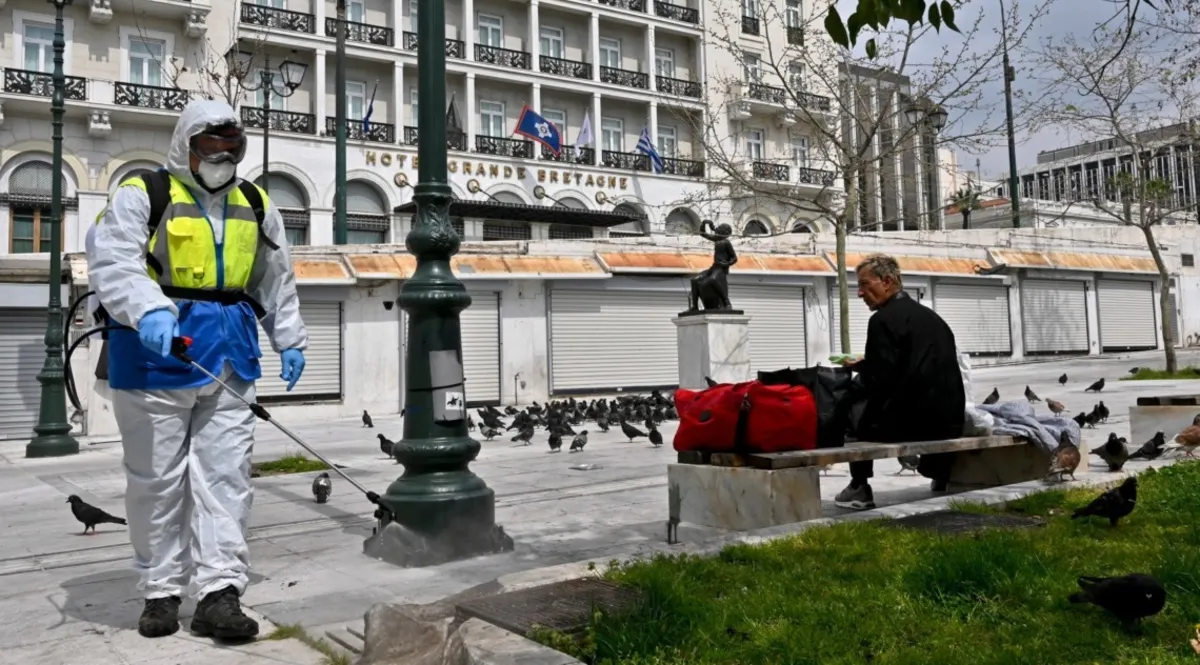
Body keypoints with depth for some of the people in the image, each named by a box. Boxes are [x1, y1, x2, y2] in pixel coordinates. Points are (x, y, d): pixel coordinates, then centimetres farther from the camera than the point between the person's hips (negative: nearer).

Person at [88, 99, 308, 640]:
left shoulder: (255, 205, 14)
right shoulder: (142, 195, -2)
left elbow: (276, 281, 20)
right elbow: (112, 262, -15)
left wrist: (290, 340, 16)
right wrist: (149, 311, -32)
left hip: (229, 360, 4)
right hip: (156, 355, -4)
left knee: (225, 477, 0)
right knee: (158, 479, 5)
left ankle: (218, 592, 3)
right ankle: (160, 592, 18)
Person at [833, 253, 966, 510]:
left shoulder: (883, 319, -10)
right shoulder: (930, 315, 15)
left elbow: (879, 381, -16)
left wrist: (859, 367, 6)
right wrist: (866, 365, 21)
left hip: (911, 421, -7)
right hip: (950, 420, 7)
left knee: (857, 407, 15)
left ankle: (860, 489, 14)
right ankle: (940, 478, 42)